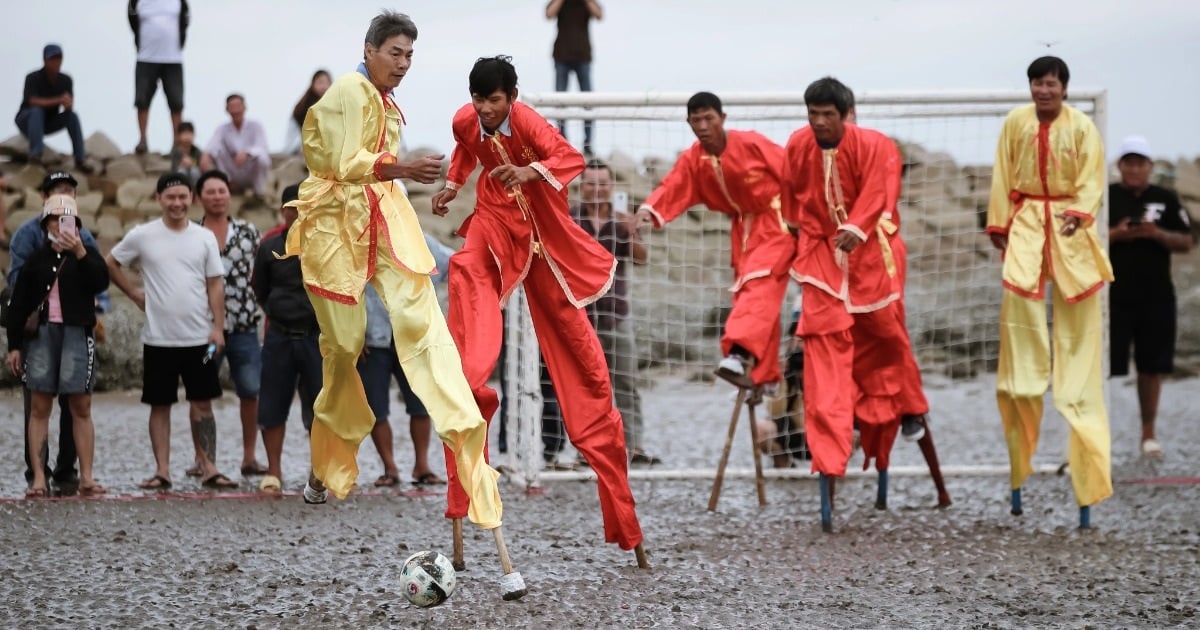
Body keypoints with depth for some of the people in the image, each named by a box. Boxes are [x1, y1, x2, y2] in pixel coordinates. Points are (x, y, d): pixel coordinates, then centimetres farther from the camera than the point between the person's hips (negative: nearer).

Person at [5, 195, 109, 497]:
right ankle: (38, 478, -2)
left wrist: (80, 253, -20)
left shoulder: (87, 255, 8)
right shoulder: (36, 260, 10)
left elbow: (101, 282, -10)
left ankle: (86, 477, 1)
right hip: (41, 334, 1)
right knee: (40, 407, -1)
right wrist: (14, 345, 4)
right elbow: (19, 304, 10)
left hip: (76, 333, -1)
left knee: (81, 407, -2)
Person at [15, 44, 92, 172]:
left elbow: (69, 105, -12)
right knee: (37, 111, -35)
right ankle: (35, 153, -45)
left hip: (48, 123, 4)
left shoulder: (66, 80, -5)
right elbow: (33, 102, -34)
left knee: (72, 116, -19)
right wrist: (58, 100, -44)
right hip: (26, 121, -4)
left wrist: (68, 103, -37)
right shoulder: (33, 78, -19)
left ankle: (80, 159, -21)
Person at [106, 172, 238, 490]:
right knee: (160, 405, 5)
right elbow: (110, 264, 10)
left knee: (202, 404, 4)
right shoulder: (142, 236, -1)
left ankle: (209, 469, 6)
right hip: (158, 338, -1)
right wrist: (134, 294, 3)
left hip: (199, 337, 1)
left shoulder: (204, 237, 3)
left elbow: (215, 284, 4)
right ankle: (162, 471, 9)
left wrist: (218, 327, -4)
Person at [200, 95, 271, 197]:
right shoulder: (223, 129, -1)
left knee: (261, 157, -34)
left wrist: (246, 153, -44)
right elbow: (213, 144, -22)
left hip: (254, 176, -2)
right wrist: (206, 155, -47)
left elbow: (262, 149, -21)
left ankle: (260, 193, -18)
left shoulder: (256, 126, -6)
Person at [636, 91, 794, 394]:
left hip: (775, 221, -7)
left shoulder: (751, 143, -18)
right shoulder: (692, 159, -4)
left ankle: (741, 354, -42)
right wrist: (650, 210, -36)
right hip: (743, 227, 7)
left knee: (759, 284, -25)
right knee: (746, 293, 10)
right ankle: (764, 374, 20)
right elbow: (672, 189, -15)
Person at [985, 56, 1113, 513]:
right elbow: (1002, 176, 5)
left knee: (1077, 312, 0)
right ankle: (1026, 378, -5)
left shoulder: (1082, 127, -6)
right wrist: (998, 223, 3)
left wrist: (1079, 214, -27)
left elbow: (1092, 180, -10)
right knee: (1018, 293, -14)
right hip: (1026, 220, 1)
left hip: (1068, 224, -1)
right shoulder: (1015, 122, 1)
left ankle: (1078, 393, 6)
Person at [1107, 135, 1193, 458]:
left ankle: (1148, 433, 16)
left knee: (1152, 367, 6)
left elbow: (1186, 243, 5)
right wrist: (1115, 234, -15)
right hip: (1113, 297, -2)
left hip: (1157, 298, 2)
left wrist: (1157, 234, -13)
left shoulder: (1166, 199, 7)